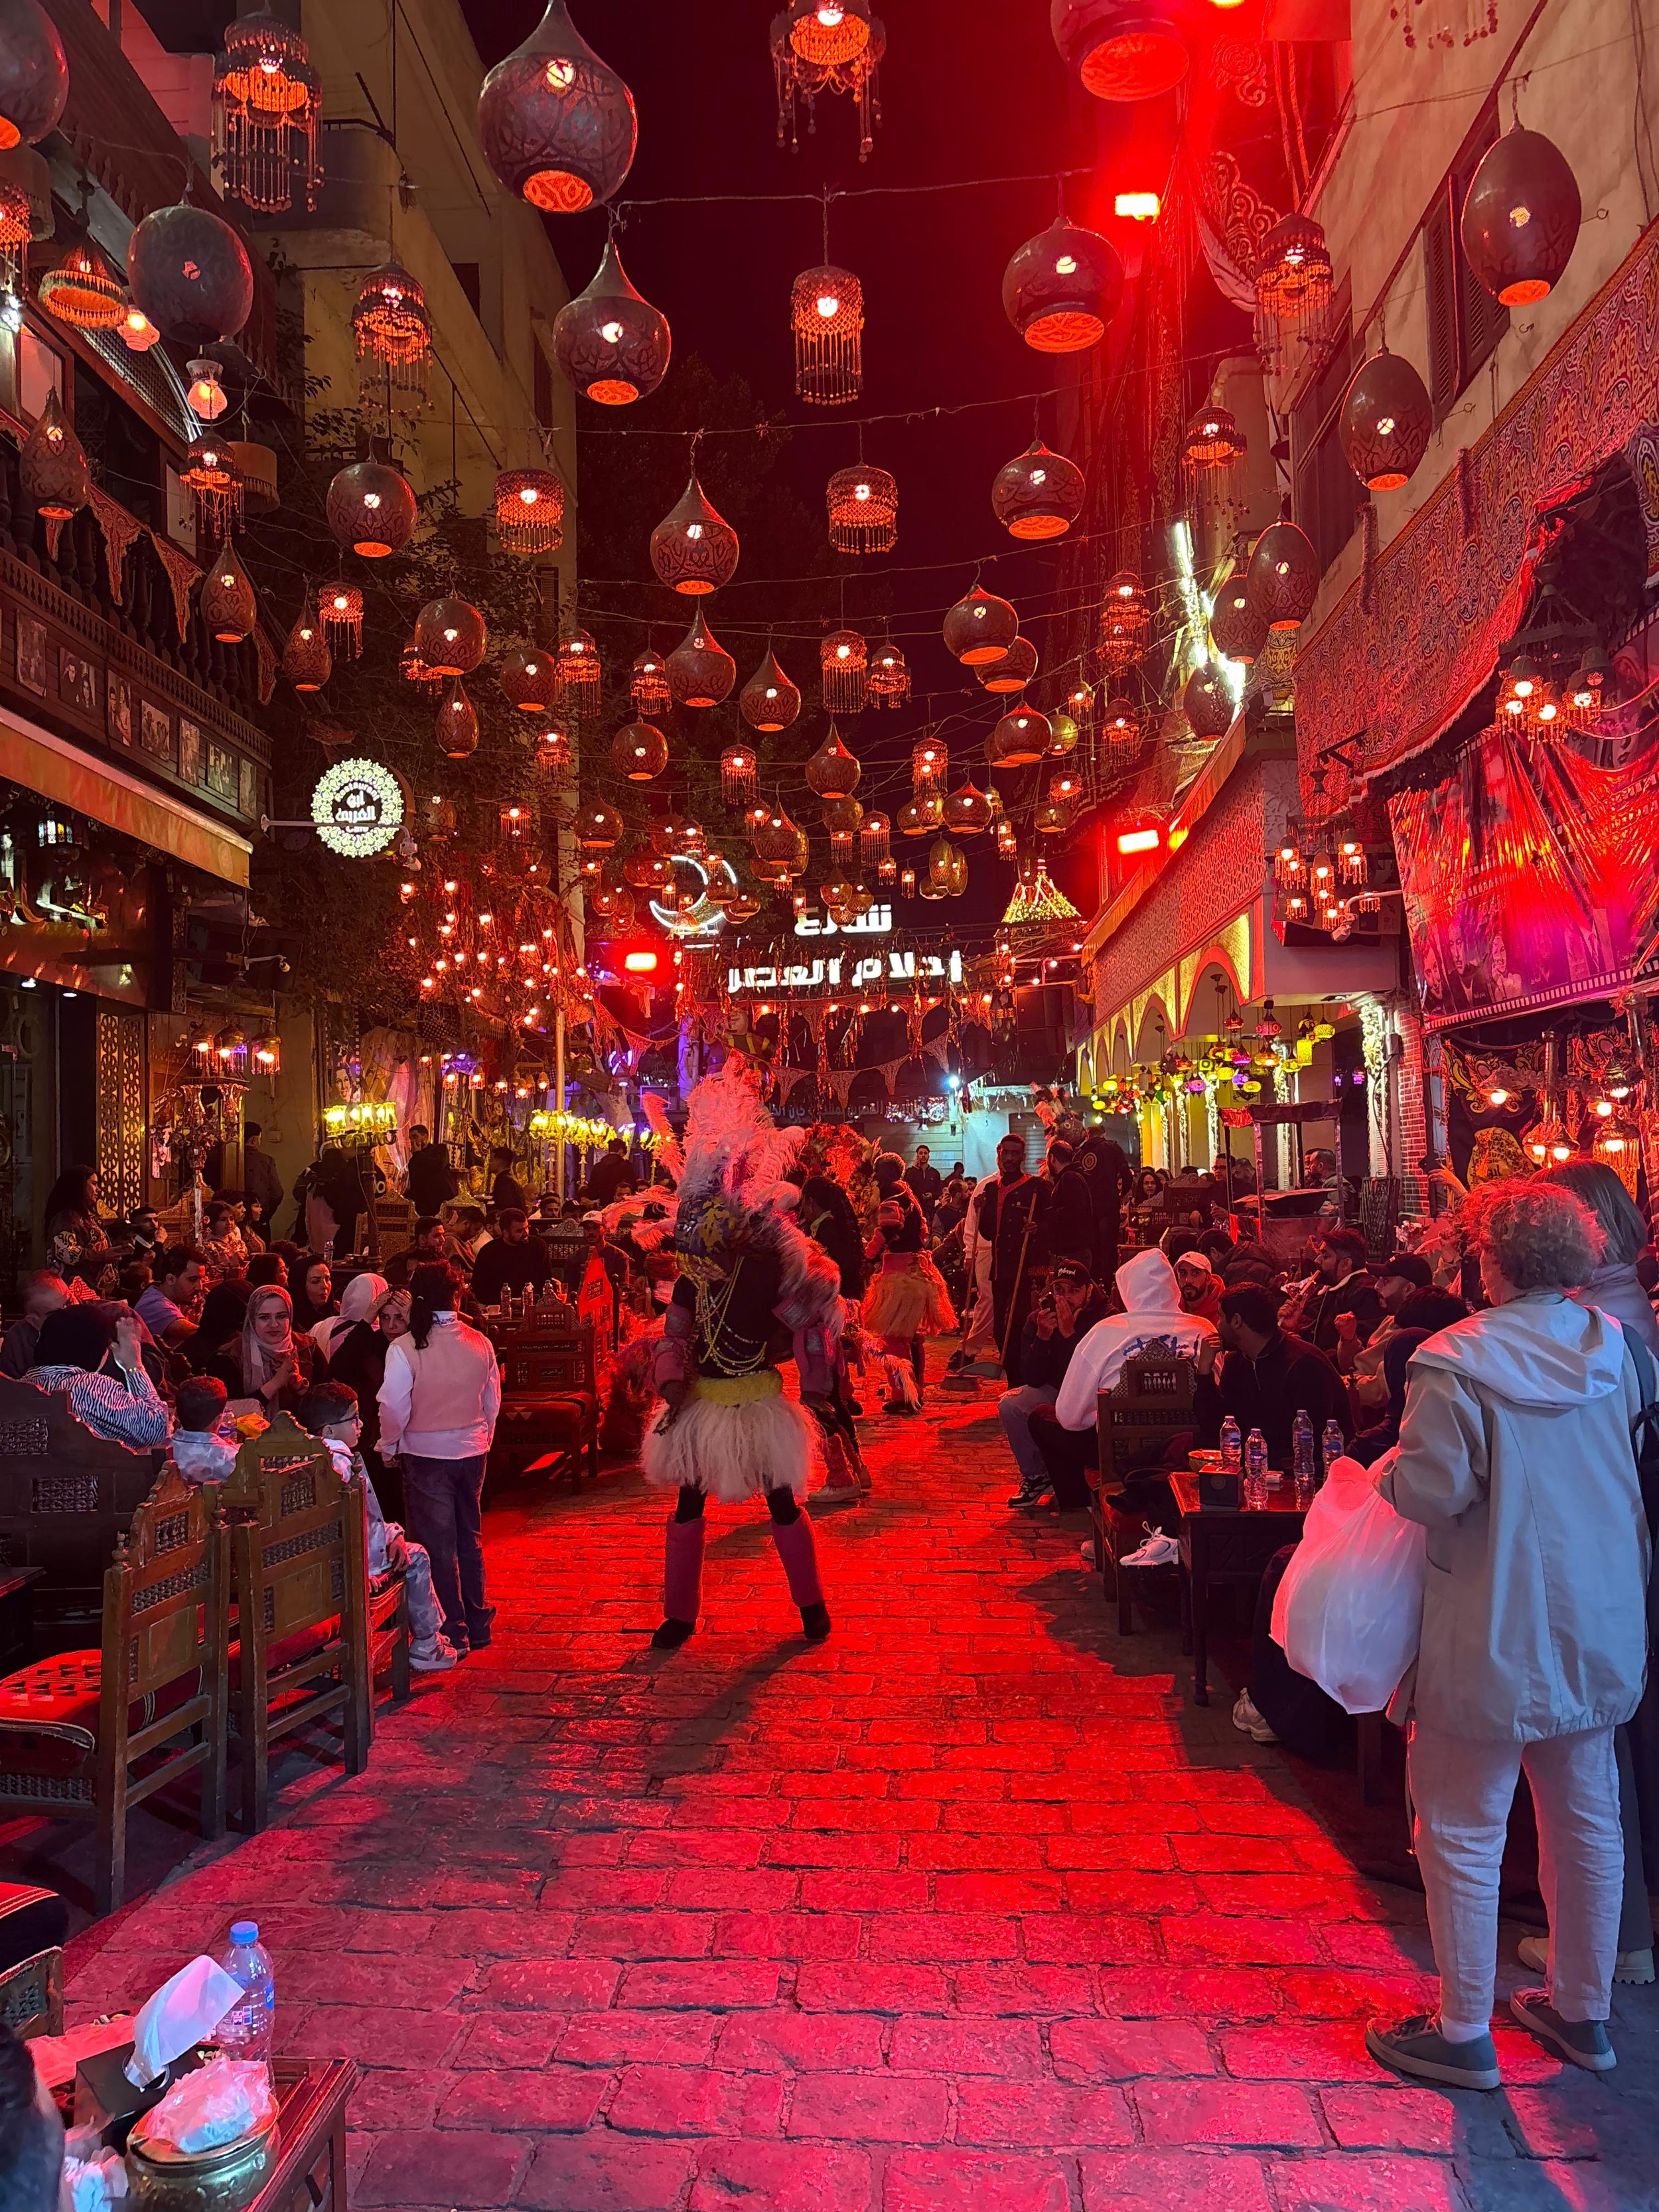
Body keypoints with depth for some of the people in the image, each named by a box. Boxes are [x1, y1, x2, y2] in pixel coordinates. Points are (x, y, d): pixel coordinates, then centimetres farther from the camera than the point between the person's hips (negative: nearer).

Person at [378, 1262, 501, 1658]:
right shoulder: (481, 1343, -4)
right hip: (473, 1451, 4)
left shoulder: (404, 1348, -17)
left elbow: (393, 1406, -15)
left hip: (426, 1455, -4)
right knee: (468, 1539, 18)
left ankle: (452, 1634, 10)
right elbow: (493, 1401, 5)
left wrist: (389, 1446, 3)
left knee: (438, 1545, 6)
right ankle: (477, 1625, 27)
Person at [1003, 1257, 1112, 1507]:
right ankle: (1035, 1475, 0)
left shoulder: (1105, 1318, -21)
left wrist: (1069, 1334, -35)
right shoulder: (1040, 1316, -8)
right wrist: (1042, 1337, -26)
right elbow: (1032, 1380, -12)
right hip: (1054, 1391, 4)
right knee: (1009, 1405, -20)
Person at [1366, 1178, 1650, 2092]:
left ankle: (1463, 2033, 17)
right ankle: (1582, 2011, 34)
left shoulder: (1456, 1364, -21)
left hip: (1493, 1636, -6)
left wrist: (1388, 1468, -1)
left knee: (1462, 1830, 7)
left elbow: (1431, 1492, -20)